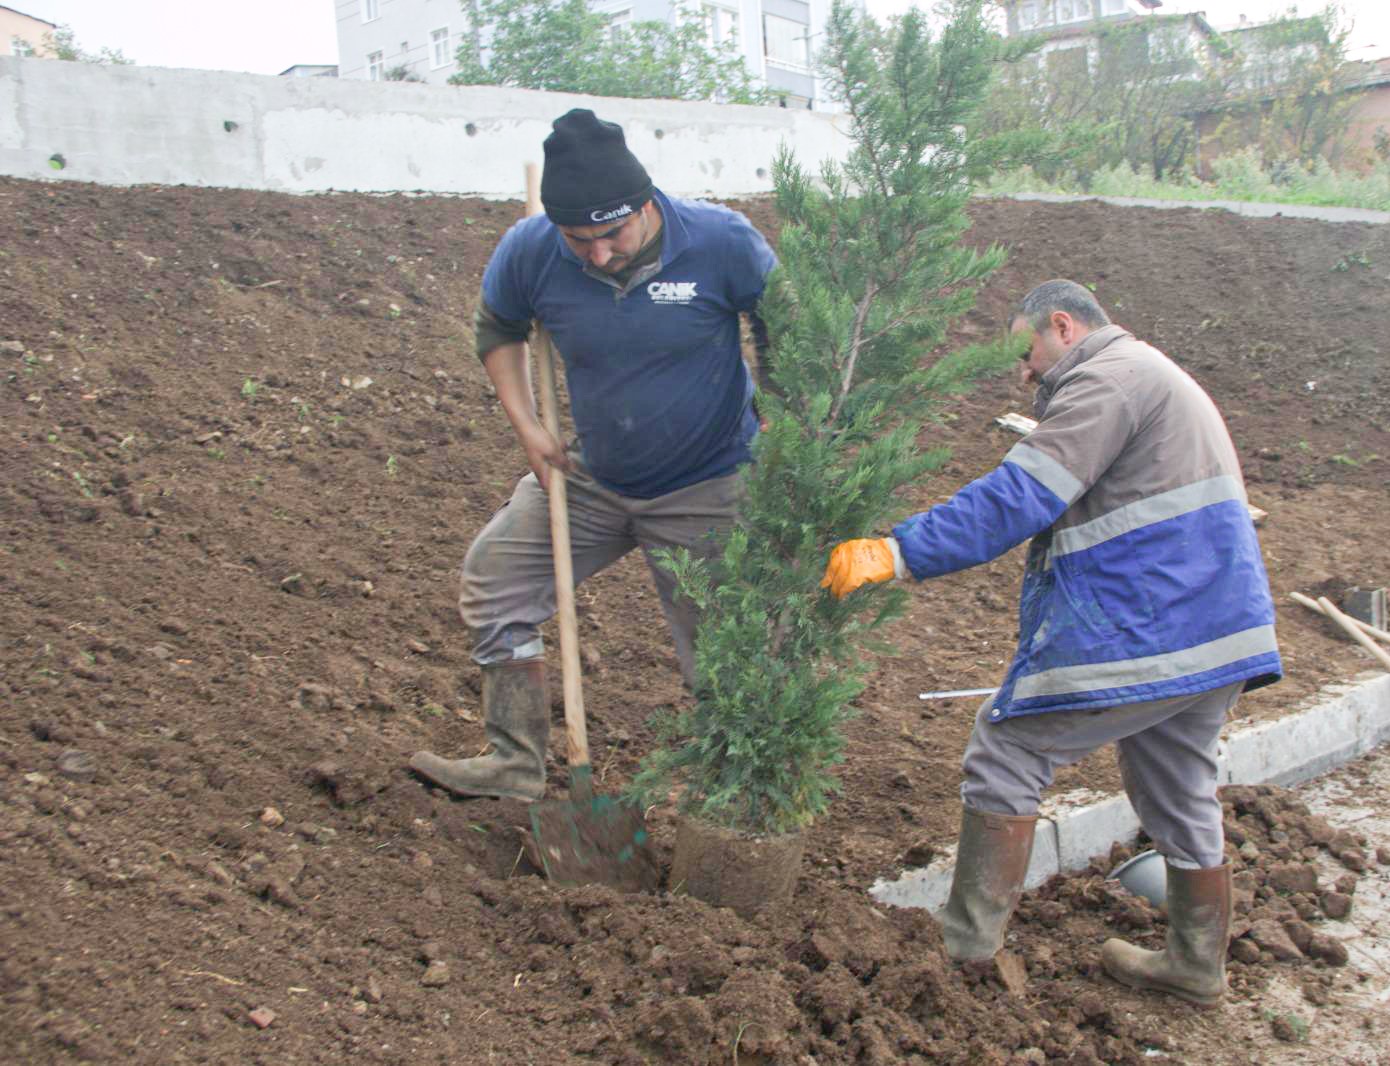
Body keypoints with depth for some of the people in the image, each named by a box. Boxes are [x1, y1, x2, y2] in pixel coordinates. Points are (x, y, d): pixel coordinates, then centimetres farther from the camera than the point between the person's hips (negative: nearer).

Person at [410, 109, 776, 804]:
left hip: (704, 490, -4)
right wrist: (526, 427, -3)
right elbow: (498, 329, 7)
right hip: (591, 477, 4)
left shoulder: (721, 242, -22)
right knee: (492, 584, 7)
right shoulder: (530, 250, -14)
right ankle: (515, 765, 21)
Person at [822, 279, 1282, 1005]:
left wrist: (897, 554, -22)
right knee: (1179, 795, 21)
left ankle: (966, 942, 5)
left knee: (1006, 754, 1)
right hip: (1215, 638, 10)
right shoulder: (1160, 381, 24)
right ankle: (1198, 965, 34)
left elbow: (1018, 498, -21)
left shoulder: (1105, 379, -9)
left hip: (1137, 637, -10)